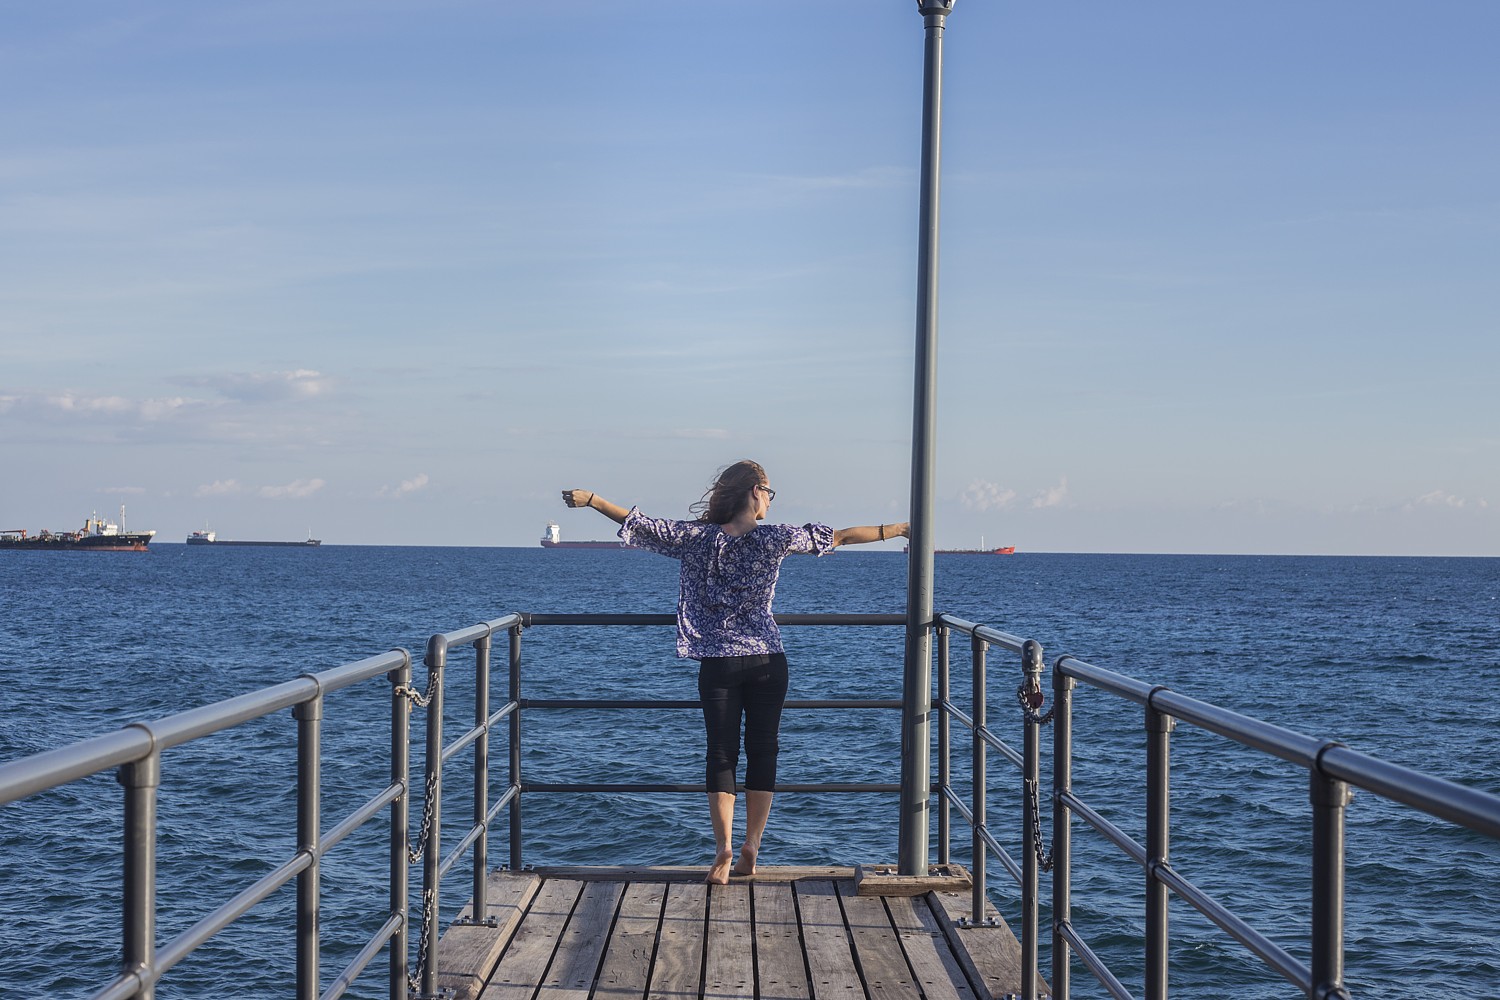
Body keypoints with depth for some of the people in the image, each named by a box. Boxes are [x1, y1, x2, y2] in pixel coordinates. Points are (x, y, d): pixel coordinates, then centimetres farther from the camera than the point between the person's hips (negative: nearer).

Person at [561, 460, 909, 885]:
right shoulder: (773, 539, -6)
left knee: (721, 754, 4)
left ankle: (724, 852, -8)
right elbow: (839, 536, -1)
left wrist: (591, 499, 8)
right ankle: (750, 850, 7)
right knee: (762, 752, 8)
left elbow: (639, 524, -1)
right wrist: (898, 529, 8)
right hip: (766, 662, -1)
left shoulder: (696, 537, -3)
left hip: (718, 663, 1)